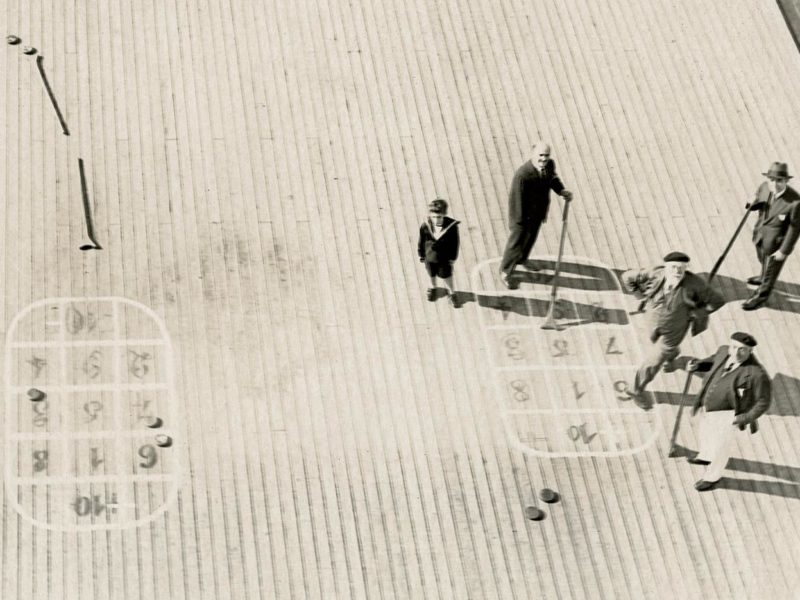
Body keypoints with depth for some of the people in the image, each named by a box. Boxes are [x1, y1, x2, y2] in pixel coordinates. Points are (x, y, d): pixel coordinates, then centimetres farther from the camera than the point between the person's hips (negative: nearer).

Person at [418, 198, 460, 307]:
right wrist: (421, 255, 0)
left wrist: (453, 257, -6)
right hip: (430, 256, 1)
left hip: (445, 258, -1)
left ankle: (451, 292, 51)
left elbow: (456, 242, -15)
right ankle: (432, 287, 61)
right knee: (432, 274, 29)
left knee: (446, 275, 22)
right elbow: (421, 241, -12)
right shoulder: (425, 226, -30)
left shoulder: (452, 226, -32)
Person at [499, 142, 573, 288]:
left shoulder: (550, 164, -14)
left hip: (538, 212, 7)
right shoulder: (522, 174, -36)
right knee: (516, 241, 10)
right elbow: (516, 198, -27)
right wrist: (518, 221, -21)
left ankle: (521, 259, 58)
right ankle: (505, 271, 34)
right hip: (524, 213, -7)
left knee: (531, 236, 29)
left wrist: (561, 191, -9)